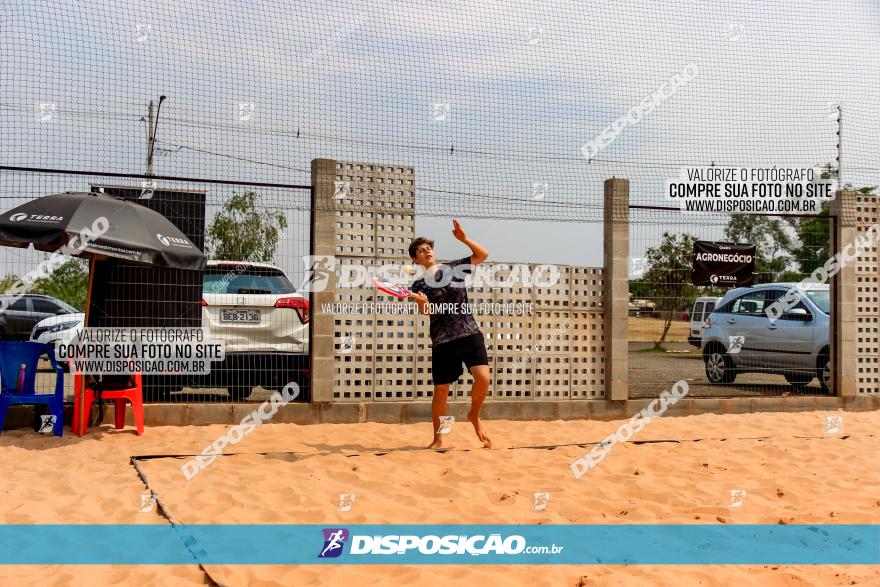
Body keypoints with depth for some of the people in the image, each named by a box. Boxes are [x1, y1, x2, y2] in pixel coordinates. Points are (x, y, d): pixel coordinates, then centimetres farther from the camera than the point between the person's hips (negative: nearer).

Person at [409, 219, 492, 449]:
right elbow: (426, 312, -12)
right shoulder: (419, 285, 4)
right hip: (443, 341, -1)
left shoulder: (454, 268, 11)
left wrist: (463, 238, -4)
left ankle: (475, 416, 11)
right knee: (440, 391, 1)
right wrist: (422, 303, -34)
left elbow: (483, 255, 10)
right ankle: (437, 438, 18)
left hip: (470, 334, 1)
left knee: (483, 378, -18)